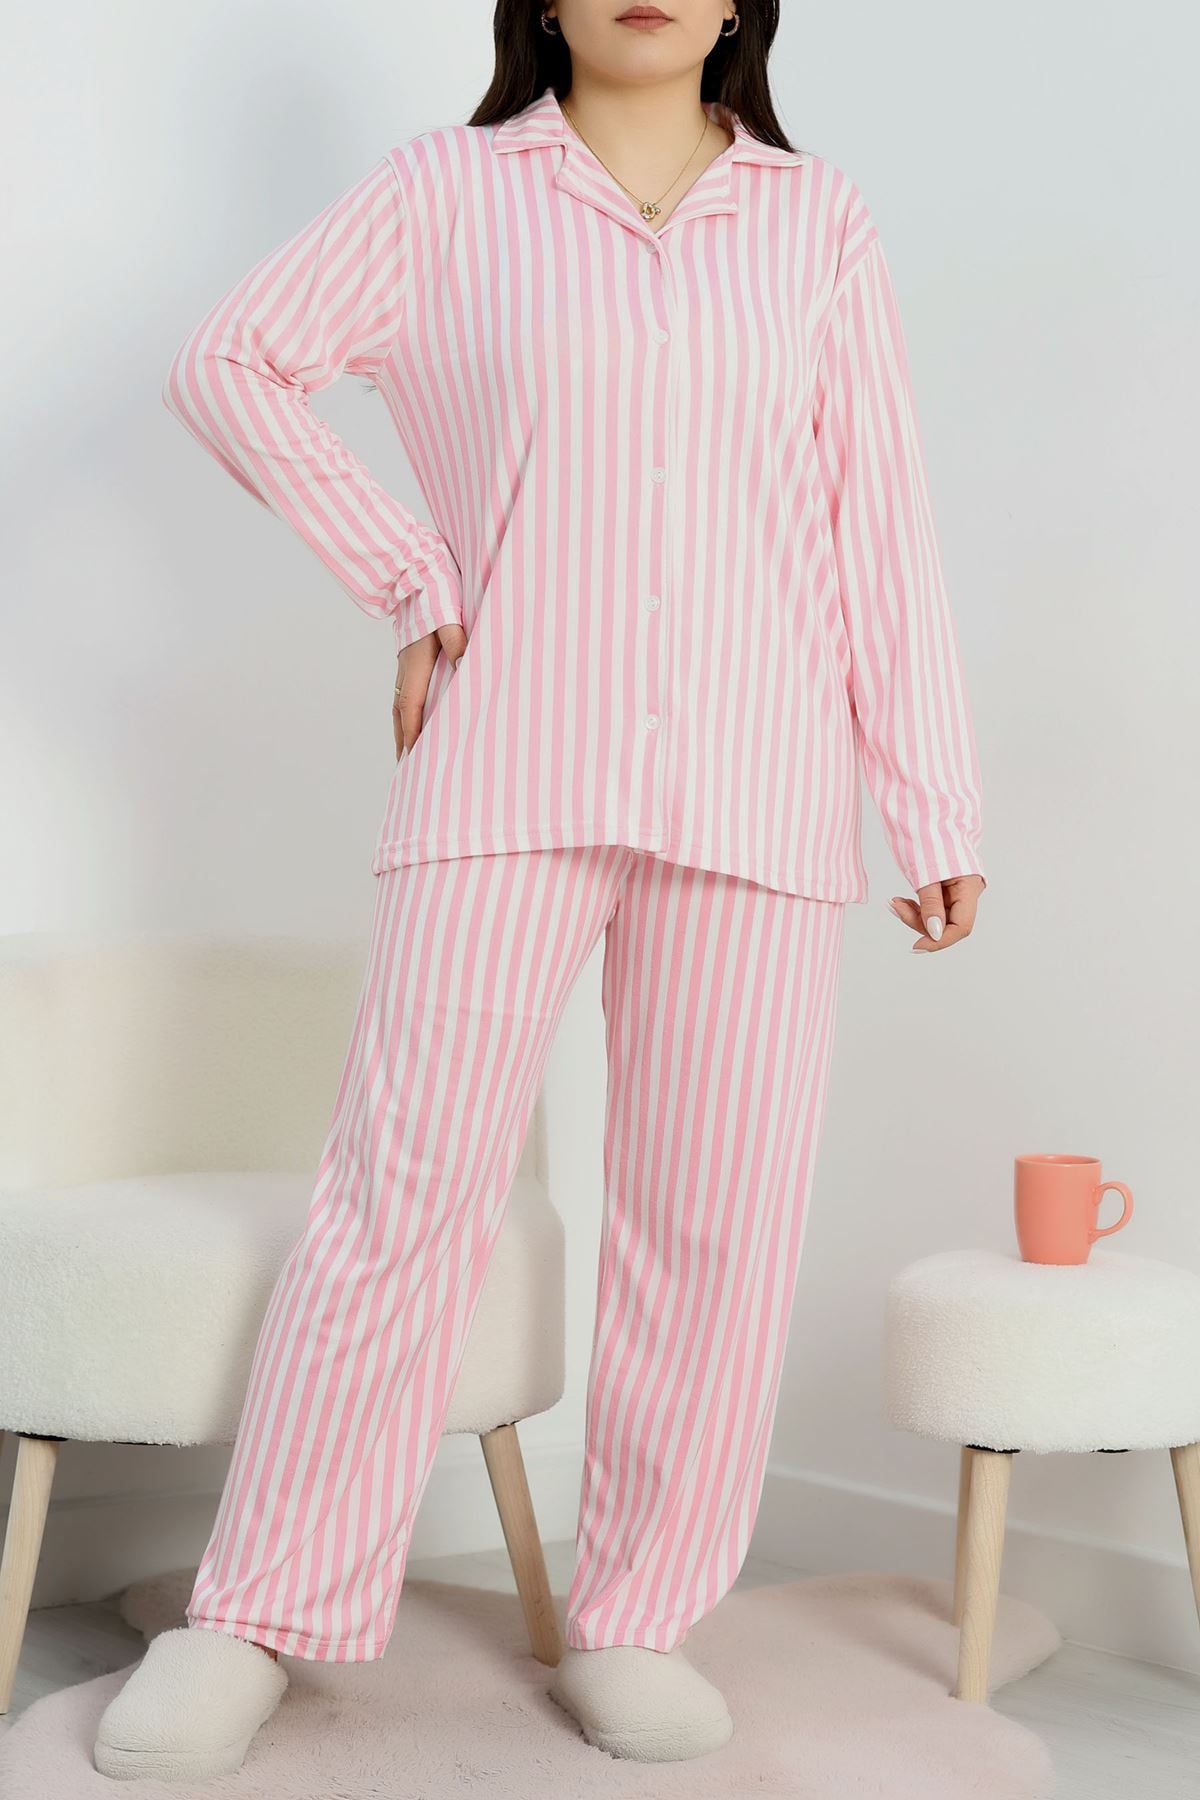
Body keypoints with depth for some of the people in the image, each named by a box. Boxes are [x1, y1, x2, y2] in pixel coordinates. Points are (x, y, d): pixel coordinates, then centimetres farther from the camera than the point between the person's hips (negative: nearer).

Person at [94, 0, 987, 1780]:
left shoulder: (820, 220, 12)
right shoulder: (446, 192, 9)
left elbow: (881, 526, 8)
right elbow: (233, 362, 9)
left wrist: (938, 813, 4)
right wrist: (410, 578, 2)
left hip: (757, 793, 2)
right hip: (510, 766, -1)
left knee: (715, 1216, 2)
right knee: (407, 1182, -3)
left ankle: (636, 1618, 16)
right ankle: (259, 1618, 9)